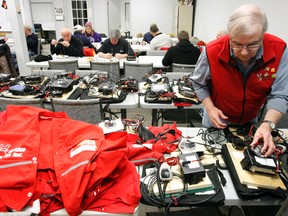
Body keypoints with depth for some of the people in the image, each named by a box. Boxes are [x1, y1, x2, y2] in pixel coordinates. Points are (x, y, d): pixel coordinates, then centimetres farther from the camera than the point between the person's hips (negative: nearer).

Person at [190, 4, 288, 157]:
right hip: (218, 118, -1)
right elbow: (199, 83, -10)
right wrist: (210, 108, -21)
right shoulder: (212, 51, -28)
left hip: (250, 121, 2)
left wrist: (267, 125, -37)